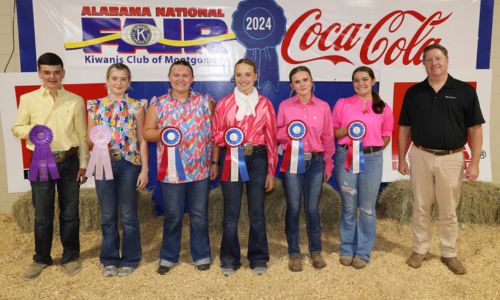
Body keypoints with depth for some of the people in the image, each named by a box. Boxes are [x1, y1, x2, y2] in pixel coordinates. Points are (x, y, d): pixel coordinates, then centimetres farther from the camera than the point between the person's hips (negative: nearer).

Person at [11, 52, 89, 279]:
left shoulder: (76, 101, 1)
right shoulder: (28, 99, 0)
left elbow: (82, 135, 5)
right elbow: (16, 128, 8)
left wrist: (83, 164, 3)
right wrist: (31, 130, -15)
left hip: (69, 162, 0)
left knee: (70, 213, 10)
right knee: (42, 215, 9)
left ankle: (71, 257, 26)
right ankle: (41, 259, 28)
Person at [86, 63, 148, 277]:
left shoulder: (136, 106, 0)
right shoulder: (96, 106, 5)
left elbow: (142, 140, 0)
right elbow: (89, 137, 9)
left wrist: (144, 169, -5)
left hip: (129, 164, -2)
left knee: (128, 215, 6)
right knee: (108, 215, 9)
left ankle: (130, 259, 21)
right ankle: (109, 259, 24)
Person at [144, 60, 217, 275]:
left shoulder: (205, 101, 3)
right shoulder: (158, 103, 3)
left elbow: (213, 133, 5)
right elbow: (147, 133, 4)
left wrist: (214, 162, 1)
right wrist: (162, 132, -17)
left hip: (200, 169, 1)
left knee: (199, 215, 10)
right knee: (172, 216, 9)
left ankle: (201, 255, 26)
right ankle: (168, 257, 26)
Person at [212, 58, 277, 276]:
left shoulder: (264, 104, 2)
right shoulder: (224, 103, 2)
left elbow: (271, 139, 2)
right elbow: (215, 135, 5)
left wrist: (271, 172, 0)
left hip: (257, 160, 0)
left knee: (257, 212, 8)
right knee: (231, 213, 5)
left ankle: (258, 259, 23)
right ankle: (229, 259, 20)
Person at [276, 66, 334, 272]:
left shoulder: (323, 107, 4)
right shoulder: (285, 106, 2)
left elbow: (328, 138, 8)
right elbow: (276, 133, 8)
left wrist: (328, 165, 8)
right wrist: (288, 131, -14)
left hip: (316, 162, 1)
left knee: (312, 208, 5)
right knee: (293, 208, 3)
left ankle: (316, 251, 23)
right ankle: (294, 253, 17)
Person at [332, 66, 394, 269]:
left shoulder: (383, 108, 6)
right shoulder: (342, 104, 3)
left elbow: (386, 137, 13)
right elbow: (332, 131, 7)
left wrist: (371, 150, 1)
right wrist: (346, 131, -11)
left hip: (372, 159, 1)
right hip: (345, 157, 0)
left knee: (367, 208, 6)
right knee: (348, 206, 8)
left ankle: (363, 252, 19)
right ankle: (346, 249, 22)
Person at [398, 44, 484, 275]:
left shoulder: (464, 91, -3)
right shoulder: (414, 92, 3)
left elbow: (475, 128, -3)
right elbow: (404, 128, 6)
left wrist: (474, 162, -8)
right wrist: (402, 158, 3)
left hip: (451, 159, -1)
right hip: (420, 157, 2)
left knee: (449, 211, 11)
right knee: (420, 208, 11)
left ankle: (449, 254, 26)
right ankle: (420, 250, 26)